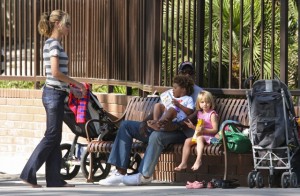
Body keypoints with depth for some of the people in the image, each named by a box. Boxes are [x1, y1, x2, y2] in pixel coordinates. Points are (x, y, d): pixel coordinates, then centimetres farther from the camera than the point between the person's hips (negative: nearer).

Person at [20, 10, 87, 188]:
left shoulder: (51, 43, 16)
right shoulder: (54, 43, -13)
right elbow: (55, 72, -20)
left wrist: (71, 89, 16)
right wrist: (76, 83, -11)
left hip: (54, 93, 9)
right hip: (54, 94, -9)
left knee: (55, 138, 9)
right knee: (52, 136, -6)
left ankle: (54, 179, 11)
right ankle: (28, 173, -4)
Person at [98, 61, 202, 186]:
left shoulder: (197, 92, 2)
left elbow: (196, 115, -15)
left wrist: (177, 126, -29)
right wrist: (144, 122, -5)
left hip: (180, 132, -8)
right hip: (159, 127, 8)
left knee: (157, 135, -40)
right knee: (126, 125, -3)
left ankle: (144, 176, -29)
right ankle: (120, 173, -16)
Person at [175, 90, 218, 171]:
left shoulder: (212, 114, -5)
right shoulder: (199, 114, 16)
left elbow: (215, 130, -12)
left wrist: (203, 130, -23)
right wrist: (192, 126, 2)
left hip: (209, 136, -7)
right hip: (199, 135, 7)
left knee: (199, 138, -36)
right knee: (187, 141, -14)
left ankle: (198, 160, -50)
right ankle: (183, 163, -18)